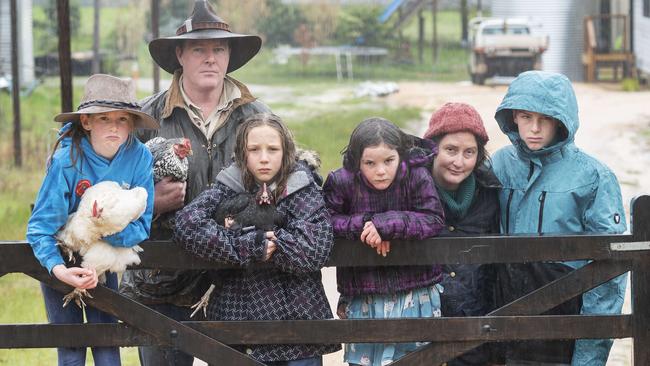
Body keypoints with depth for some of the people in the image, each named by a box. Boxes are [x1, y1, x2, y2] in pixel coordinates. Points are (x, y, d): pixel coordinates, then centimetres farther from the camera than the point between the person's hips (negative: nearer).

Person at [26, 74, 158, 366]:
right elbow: (40, 226, -27)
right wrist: (59, 269, -42)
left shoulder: (139, 156, -20)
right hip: (60, 259, -2)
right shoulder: (67, 161, -28)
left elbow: (141, 225, -16)